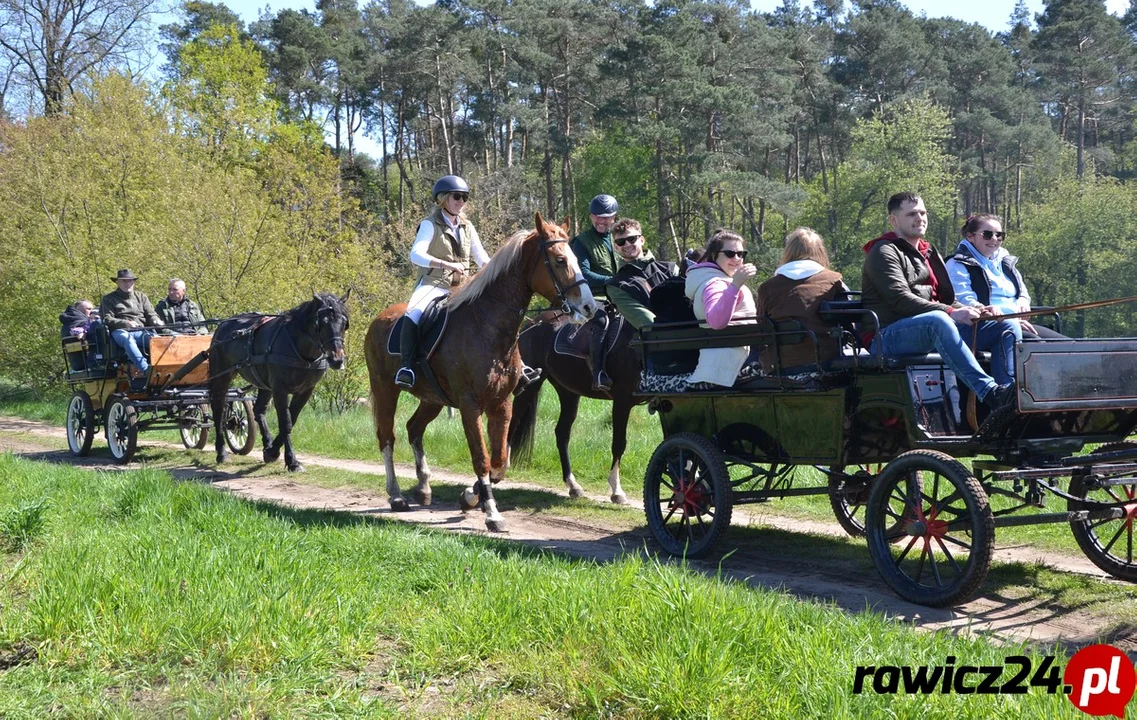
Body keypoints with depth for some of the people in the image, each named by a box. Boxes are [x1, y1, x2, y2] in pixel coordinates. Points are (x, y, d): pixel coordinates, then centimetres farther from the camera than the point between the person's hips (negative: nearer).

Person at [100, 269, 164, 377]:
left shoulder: (141, 296, 27)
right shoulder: (108, 299, 16)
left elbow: (151, 314, 21)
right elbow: (107, 319, 3)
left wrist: (156, 320, -5)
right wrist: (126, 323, -14)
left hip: (141, 331, 3)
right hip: (121, 332, -3)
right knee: (127, 338, -41)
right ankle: (145, 369, -57)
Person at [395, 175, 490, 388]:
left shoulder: (467, 227, 14)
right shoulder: (430, 224, -3)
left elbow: (482, 259, 13)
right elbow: (416, 254, -19)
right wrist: (447, 264, -32)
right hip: (433, 285, -6)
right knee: (414, 313, -34)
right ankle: (407, 366, -34)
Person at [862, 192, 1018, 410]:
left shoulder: (928, 253, 25)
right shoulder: (884, 252, -1)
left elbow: (948, 300, 21)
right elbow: (901, 300, -16)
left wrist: (974, 311, -1)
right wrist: (951, 313, -25)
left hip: (934, 330, 8)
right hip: (891, 338, -8)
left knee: (1008, 326, -4)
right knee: (938, 320, -40)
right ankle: (990, 392, -48)